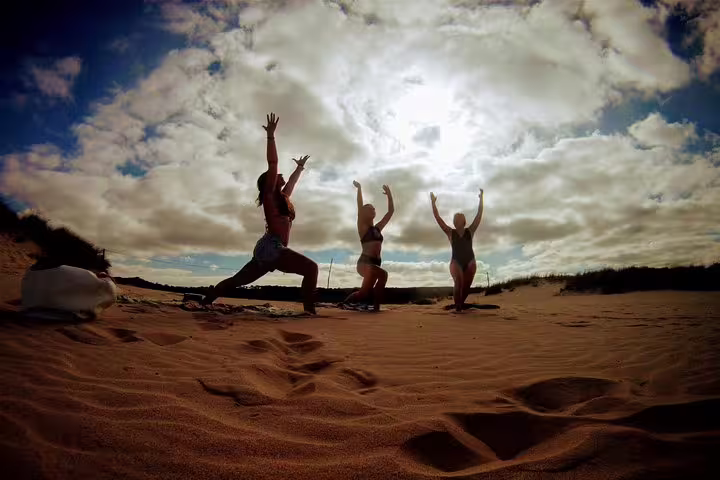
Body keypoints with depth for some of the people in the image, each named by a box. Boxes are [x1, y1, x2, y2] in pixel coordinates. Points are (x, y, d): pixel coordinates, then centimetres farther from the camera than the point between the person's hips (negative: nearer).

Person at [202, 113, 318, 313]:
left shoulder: (282, 197, 24)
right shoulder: (269, 194, 2)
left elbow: (292, 181, 42)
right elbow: (272, 163, -5)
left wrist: (300, 167, 54)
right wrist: (271, 135, -5)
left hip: (269, 249, 10)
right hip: (271, 247, -10)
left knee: (237, 280, 14)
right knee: (311, 267, -17)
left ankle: (204, 302, 20)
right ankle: (309, 311, -25)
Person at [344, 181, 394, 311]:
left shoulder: (378, 228, 20)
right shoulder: (362, 227, 3)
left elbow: (391, 211, 20)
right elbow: (359, 208, -10)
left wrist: (389, 195, 17)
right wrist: (359, 189, -7)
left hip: (375, 263, 7)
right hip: (365, 262, -7)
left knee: (365, 292, 1)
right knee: (383, 274, -28)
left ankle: (345, 303, 17)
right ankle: (376, 307, -17)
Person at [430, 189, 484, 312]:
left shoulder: (470, 231, 5)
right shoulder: (450, 232, 3)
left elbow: (479, 215, 2)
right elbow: (437, 218, -1)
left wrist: (481, 198, -1)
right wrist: (433, 202, -5)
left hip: (470, 262, 2)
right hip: (456, 262, -2)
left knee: (466, 286, 0)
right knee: (458, 282, -26)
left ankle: (460, 305, 24)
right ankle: (457, 307, -14)